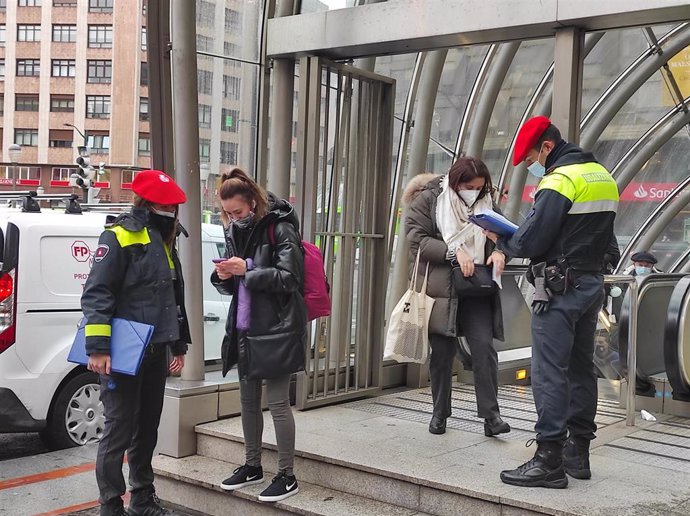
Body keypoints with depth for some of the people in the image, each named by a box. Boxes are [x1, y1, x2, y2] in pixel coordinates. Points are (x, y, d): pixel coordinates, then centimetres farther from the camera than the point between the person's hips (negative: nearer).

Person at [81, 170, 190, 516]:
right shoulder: (118, 238, -9)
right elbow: (96, 294, -16)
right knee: (120, 429, -4)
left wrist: (179, 345, 25)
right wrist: (98, 348, -22)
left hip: (155, 352, 8)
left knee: (148, 428, 15)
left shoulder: (165, 242, 17)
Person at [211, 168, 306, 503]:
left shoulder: (279, 228, -11)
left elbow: (289, 277, -15)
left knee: (278, 402, -2)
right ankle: (253, 466, 29)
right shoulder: (236, 232, 12)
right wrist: (224, 276, -5)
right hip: (245, 328, 8)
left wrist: (246, 270, -20)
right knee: (248, 399, 15)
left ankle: (287, 475, 8)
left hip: (276, 329, -8)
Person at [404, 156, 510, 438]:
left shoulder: (484, 201, 11)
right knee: (442, 352, 6)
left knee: (484, 347, -8)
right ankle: (440, 412, 21)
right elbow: (417, 239, -9)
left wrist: (497, 251, -7)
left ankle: (490, 415, -4)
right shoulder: (428, 199, -2)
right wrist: (454, 251, -19)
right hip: (441, 288, -2)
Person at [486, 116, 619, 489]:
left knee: (550, 373, -7)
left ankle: (549, 460, -5)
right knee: (581, 368, 13)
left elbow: (530, 241, -19)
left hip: (560, 287, -9)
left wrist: (501, 240, -1)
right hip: (592, 283, 9)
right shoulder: (603, 176, 15)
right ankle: (578, 451, 21)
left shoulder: (560, 179, -14)